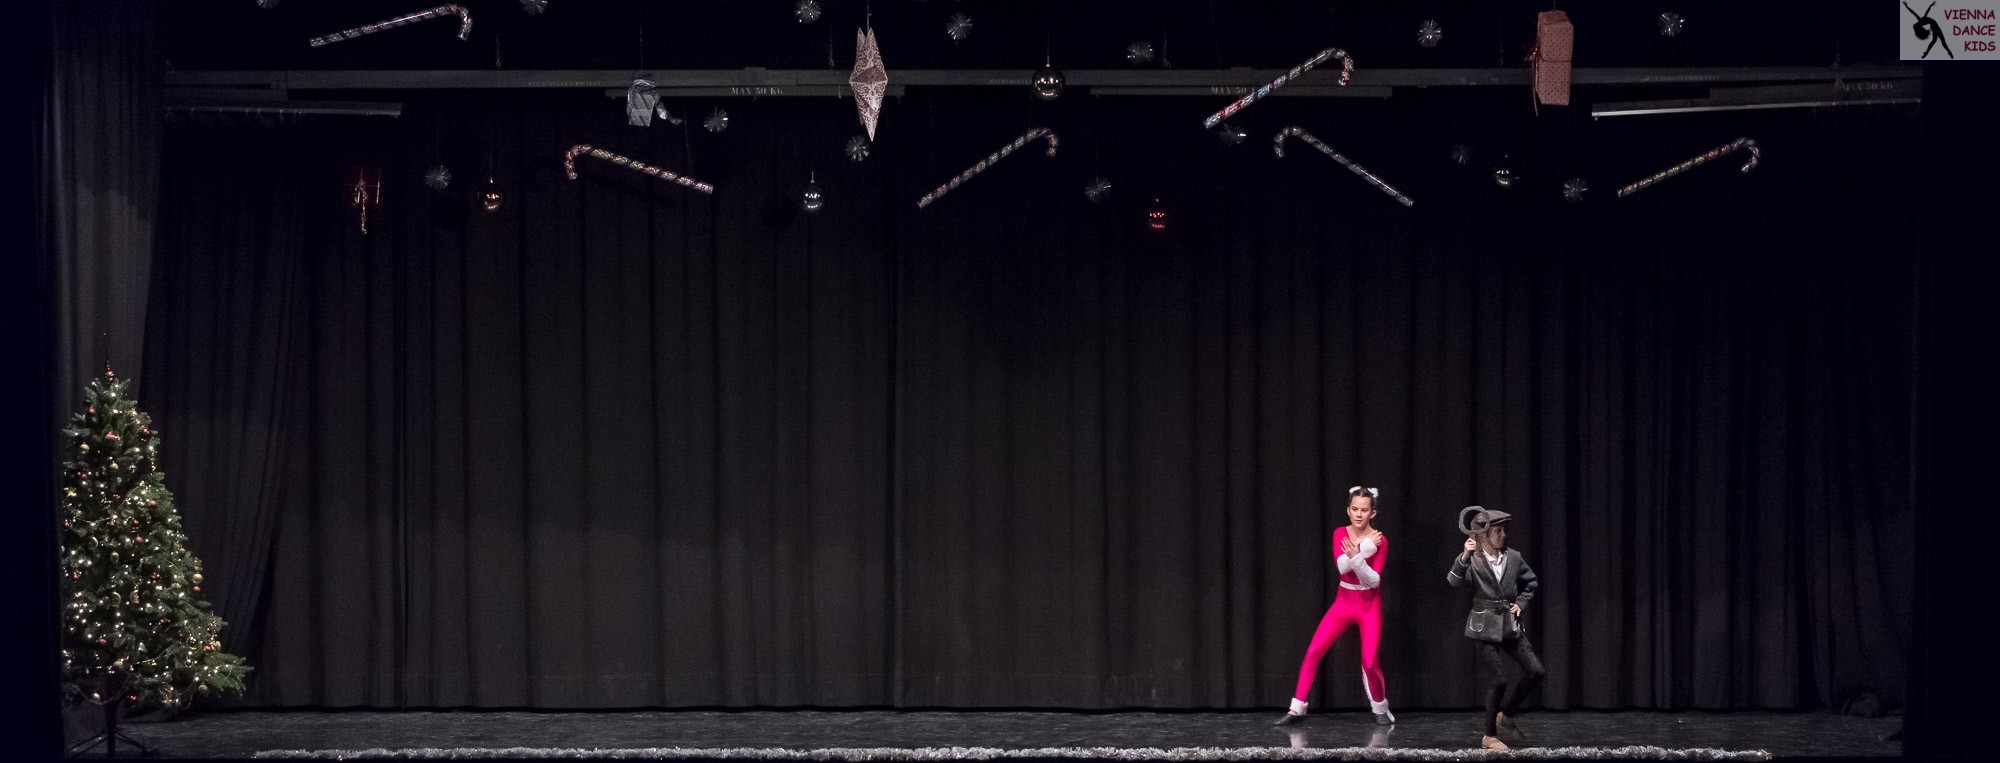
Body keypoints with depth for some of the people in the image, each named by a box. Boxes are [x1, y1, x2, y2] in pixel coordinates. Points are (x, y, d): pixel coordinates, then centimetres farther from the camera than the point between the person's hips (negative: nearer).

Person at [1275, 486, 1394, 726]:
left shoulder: (1379, 540, -11)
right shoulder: (1340, 534, -3)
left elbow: (1373, 581, -19)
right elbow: (1342, 565, -19)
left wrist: (1356, 557, -33)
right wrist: (1366, 548, -27)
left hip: (1370, 606, -3)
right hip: (1344, 602, 3)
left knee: (1370, 661, -13)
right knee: (1314, 651, -7)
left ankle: (1381, 709, 11)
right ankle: (1297, 708, -1)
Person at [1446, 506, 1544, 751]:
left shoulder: (1513, 558, 2)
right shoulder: (1473, 560, -10)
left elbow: (1531, 582, 19)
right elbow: (1454, 581, -28)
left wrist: (1521, 602, 5)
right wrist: (1464, 556, -40)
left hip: (1511, 625, 5)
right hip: (1485, 627, -5)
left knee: (1535, 671, -4)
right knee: (1499, 678, -11)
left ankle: (1506, 715, 18)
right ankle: (1490, 736, 5)